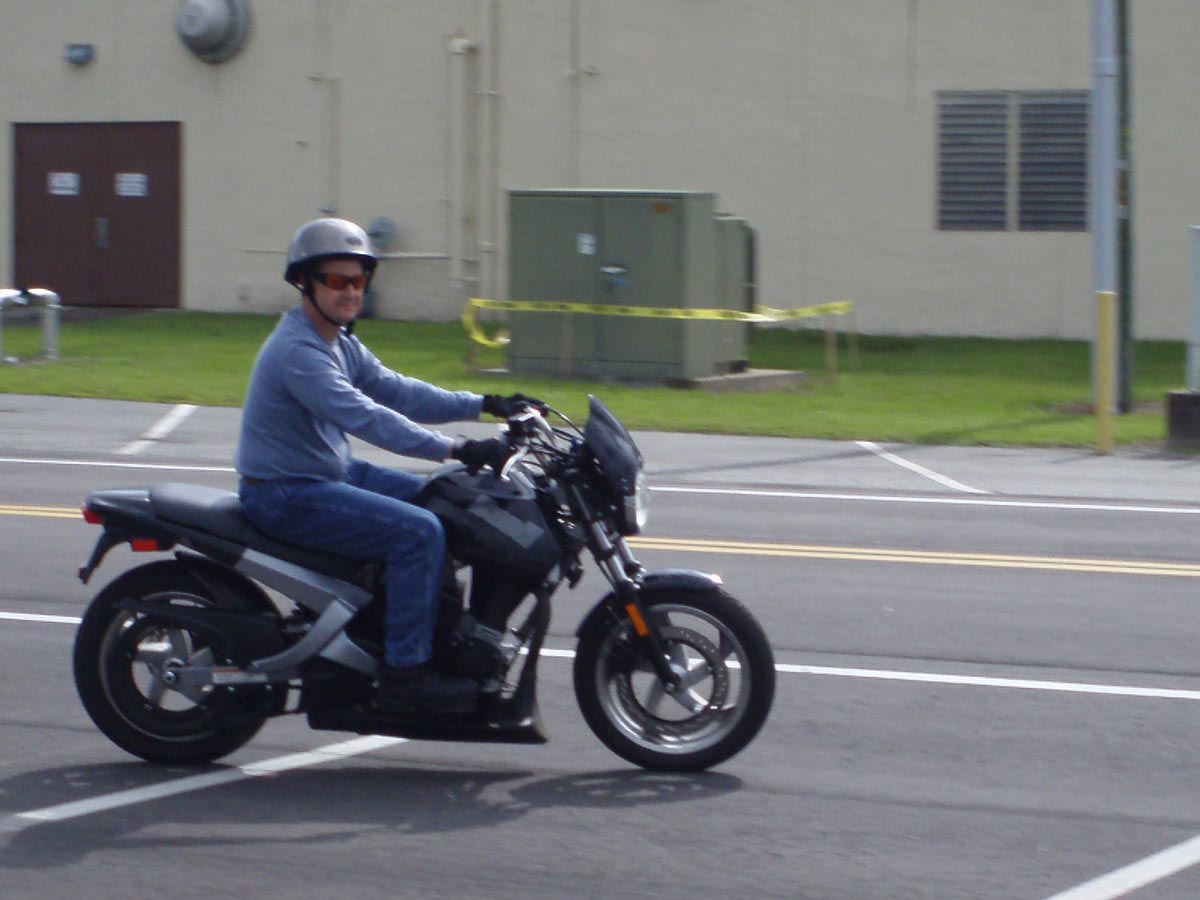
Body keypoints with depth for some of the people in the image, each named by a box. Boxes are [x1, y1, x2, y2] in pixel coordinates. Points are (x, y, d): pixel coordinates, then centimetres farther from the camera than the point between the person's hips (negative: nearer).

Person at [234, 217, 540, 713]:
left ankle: (448, 642, 17)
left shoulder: (342, 345, 12)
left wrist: (484, 405, 3)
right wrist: (456, 449, -34)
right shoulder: (296, 349, -22)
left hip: (329, 473, 11)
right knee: (418, 532, -22)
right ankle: (404, 672, -18)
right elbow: (363, 417, -31)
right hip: (287, 495, -11)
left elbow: (397, 391, 12)